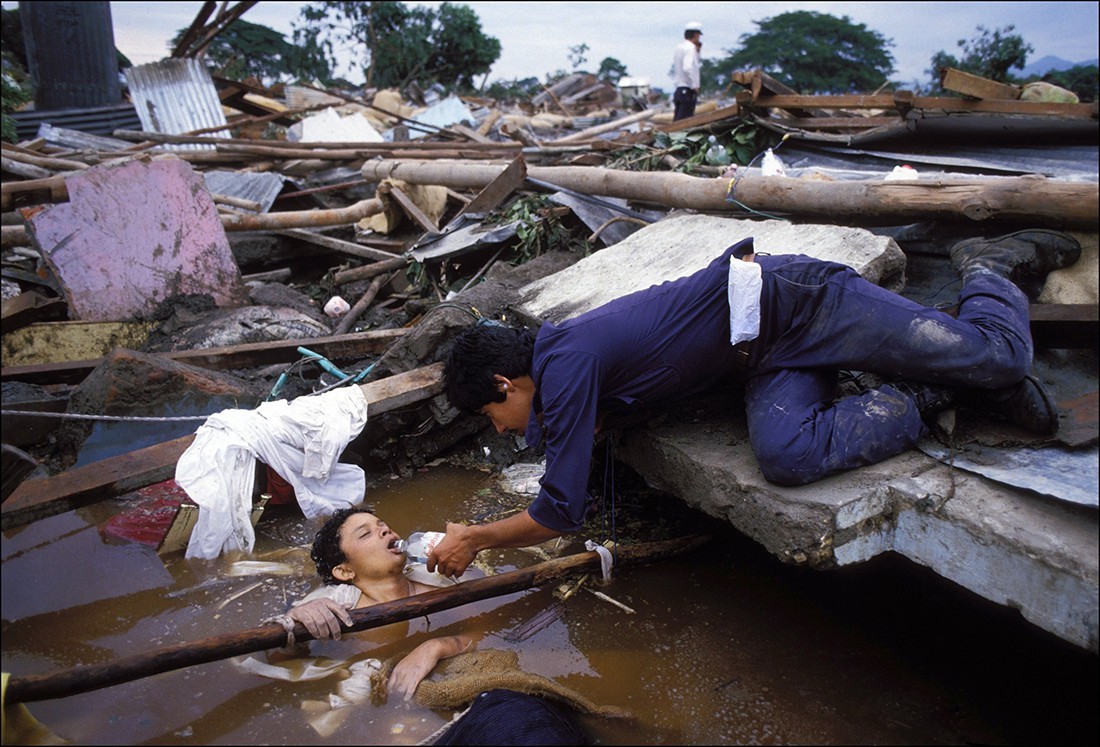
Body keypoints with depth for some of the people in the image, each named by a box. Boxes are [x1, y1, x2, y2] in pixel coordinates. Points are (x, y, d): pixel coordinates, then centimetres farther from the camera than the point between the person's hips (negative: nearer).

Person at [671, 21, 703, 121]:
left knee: (677, 120, 9)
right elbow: (687, 68, -24)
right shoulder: (690, 48, -12)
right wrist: (694, 86, -17)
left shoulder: (679, 47, 15)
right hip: (688, 91, -9)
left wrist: (697, 51, 18)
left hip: (679, 89, 9)